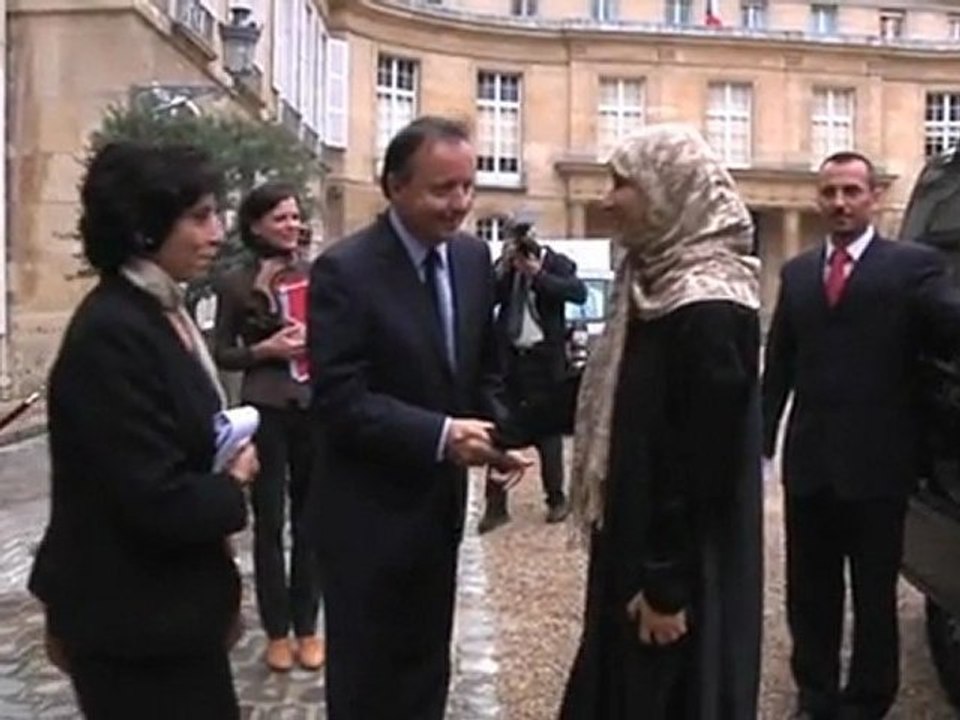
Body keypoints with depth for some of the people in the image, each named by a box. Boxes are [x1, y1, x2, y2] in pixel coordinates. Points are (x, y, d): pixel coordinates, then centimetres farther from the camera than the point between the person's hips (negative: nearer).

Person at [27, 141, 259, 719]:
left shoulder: (162, 313, 6)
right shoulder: (112, 333, -23)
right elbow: (156, 499, -26)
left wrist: (228, 468, -1)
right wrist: (234, 485, -9)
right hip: (133, 615, -9)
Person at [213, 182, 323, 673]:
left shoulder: (317, 275, 3)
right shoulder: (237, 283, -2)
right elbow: (222, 354, 1)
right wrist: (265, 349, -14)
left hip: (316, 407, 2)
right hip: (265, 411, -2)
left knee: (310, 520, 9)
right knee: (269, 522, 5)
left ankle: (307, 627, 21)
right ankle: (277, 631, 18)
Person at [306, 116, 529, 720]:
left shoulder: (474, 259, 2)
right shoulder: (345, 270, -18)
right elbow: (340, 402, -23)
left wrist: (500, 428, -8)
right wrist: (441, 434, -31)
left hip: (439, 502, 6)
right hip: (368, 513, -6)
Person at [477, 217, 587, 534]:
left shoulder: (555, 263, -2)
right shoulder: (504, 264, 7)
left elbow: (579, 293, -19)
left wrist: (538, 275, -22)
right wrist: (503, 268, -16)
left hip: (544, 359, -3)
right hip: (509, 357, 3)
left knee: (547, 431, 6)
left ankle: (556, 499, 21)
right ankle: (495, 505, 8)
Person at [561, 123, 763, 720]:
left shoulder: (708, 309, -22)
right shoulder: (659, 283, 6)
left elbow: (705, 457, -23)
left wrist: (666, 583, -19)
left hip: (681, 562, -9)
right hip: (641, 534, 9)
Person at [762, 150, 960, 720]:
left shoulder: (913, 264, -3)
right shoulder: (798, 272, 11)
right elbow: (779, 363, 10)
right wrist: (761, 439, 4)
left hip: (876, 461, -4)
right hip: (808, 459, 5)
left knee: (874, 593, 10)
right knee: (809, 591, 15)